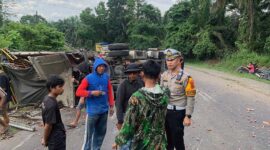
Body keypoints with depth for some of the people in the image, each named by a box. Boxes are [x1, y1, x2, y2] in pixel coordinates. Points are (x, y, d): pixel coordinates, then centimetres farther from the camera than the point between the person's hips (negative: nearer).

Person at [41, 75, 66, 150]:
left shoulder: (47, 99, 2)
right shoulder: (51, 104, -26)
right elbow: (48, 125, -22)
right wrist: (45, 139, -7)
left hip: (55, 138, 9)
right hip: (56, 139, -9)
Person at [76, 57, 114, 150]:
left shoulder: (106, 77, 4)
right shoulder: (89, 78, -9)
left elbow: (110, 91, 10)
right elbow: (78, 92, -10)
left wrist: (111, 105, 8)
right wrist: (91, 93, -19)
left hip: (104, 110, 5)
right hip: (92, 111, -5)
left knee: (101, 132, 17)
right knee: (89, 133, 2)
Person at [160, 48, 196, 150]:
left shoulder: (185, 77, -14)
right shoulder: (164, 75, 3)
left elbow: (190, 98, -14)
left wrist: (188, 116, -15)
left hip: (178, 112, -5)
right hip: (165, 111, 6)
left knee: (177, 140, 5)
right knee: (168, 139, 20)